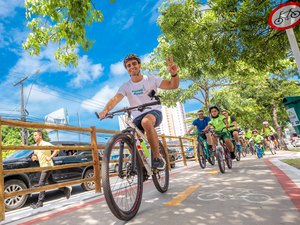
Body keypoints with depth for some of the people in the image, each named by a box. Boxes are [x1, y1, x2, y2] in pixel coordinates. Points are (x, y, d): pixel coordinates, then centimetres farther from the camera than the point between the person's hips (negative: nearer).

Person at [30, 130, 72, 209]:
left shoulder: (46, 144, -14)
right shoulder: (35, 146, 10)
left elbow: (57, 149, -18)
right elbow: (37, 156, 21)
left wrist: (50, 157, -21)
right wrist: (34, 158, -1)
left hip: (47, 166, -8)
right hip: (42, 166, 8)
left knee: (41, 184, -6)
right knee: (51, 182, 13)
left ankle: (40, 203, 4)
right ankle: (66, 189, 27)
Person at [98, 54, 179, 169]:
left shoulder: (152, 79, -2)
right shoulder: (125, 87, 1)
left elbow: (173, 85, -11)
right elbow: (115, 99, -17)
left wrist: (174, 74, -34)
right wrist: (105, 110, -38)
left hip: (154, 112, -3)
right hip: (137, 117, 4)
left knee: (146, 121, -38)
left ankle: (157, 158, -26)